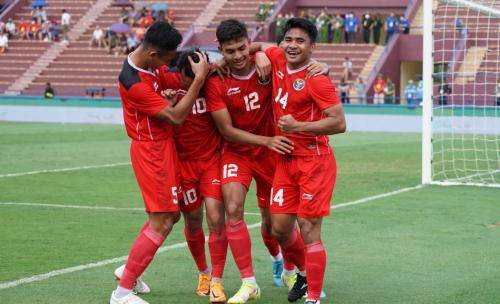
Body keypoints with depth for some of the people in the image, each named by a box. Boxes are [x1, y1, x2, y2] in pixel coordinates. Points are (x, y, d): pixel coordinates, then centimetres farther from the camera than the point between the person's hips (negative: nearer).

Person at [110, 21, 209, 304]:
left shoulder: (150, 62, 0)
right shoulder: (134, 83, -26)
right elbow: (175, 117, -22)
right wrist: (199, 79, -20)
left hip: (163, 146, 10)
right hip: (151, 150, -10)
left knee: (171, 214, 17)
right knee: (162, 223, -8)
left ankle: (129, 270, 29)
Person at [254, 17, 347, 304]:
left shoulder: (317, 79, -17)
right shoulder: (277, 59, 3)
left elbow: (339, 123, -20)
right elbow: (260, 47, 27)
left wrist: (298, 126, -24)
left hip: (314, 161, -7)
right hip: (286, 160, 7)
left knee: (309, 231, -6)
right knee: (280, 228, 10)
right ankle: (306, 272, 35)